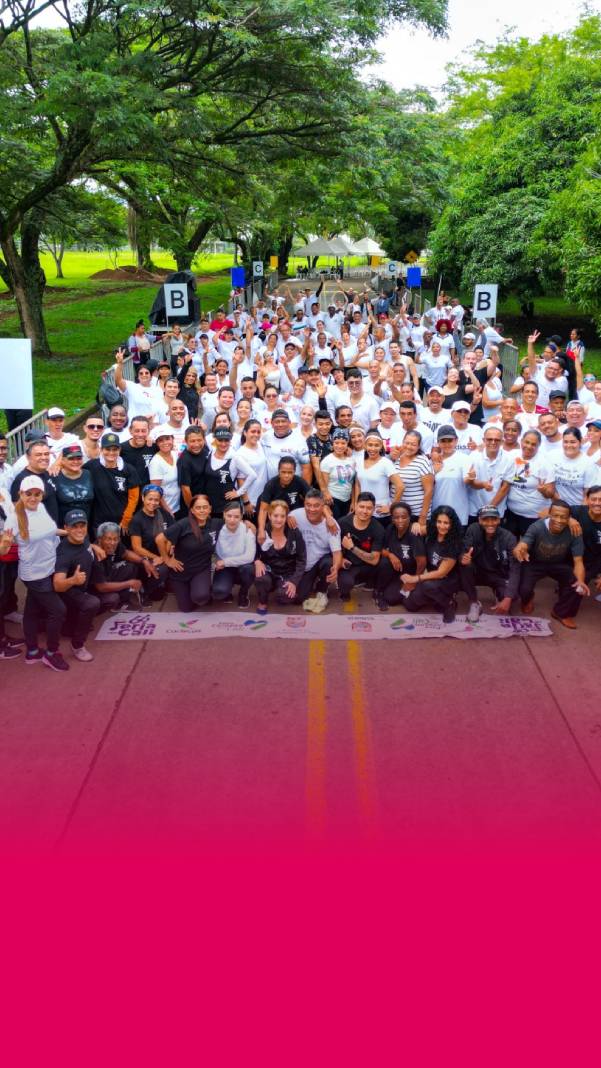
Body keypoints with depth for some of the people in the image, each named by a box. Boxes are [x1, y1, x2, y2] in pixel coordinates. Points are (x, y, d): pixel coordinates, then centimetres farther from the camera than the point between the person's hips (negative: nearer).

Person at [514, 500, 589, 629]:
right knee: (524, 589, -26)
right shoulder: (537, 527, -30)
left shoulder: (574, 533, -24)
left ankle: (561, 612, 5)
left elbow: (578, 561, -24)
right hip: (535, 564, -1)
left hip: (559, 565, 2)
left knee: (578, 584, -25)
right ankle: (528, 600, 17)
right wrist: (519, 551, -70)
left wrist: (581, 580, -46)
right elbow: (520, 547, -42)